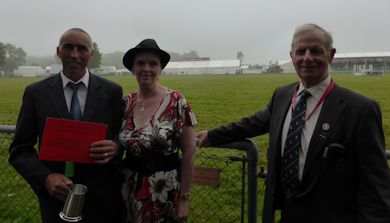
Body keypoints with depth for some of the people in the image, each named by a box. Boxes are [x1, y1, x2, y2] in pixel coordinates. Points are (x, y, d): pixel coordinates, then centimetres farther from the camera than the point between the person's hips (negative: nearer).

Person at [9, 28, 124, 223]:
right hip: (56, 197, 0)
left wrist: (115, 148, -19)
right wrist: (46, 178, -16)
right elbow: (20, 150, 1)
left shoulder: (112, 91, -3)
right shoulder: (36, 93, -2)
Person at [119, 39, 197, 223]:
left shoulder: (176, 102, -13)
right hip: (130, 190, 4)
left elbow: (189, 153, -10)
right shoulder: (126, 103, -1)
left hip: (166, 191, -4)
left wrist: (184, 198, -8)